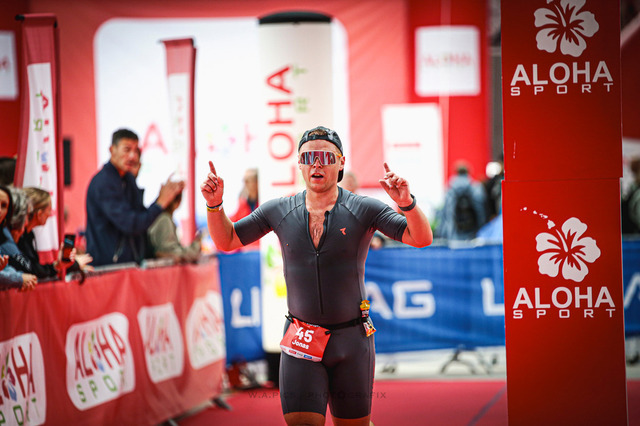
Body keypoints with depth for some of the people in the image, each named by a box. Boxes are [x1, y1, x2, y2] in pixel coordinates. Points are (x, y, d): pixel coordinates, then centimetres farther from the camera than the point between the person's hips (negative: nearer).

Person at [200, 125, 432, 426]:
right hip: (301, 342, 1)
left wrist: (406, 203, -31)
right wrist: (214, 204, -6)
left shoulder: (364, 210, -4)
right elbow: (226, 241, 12)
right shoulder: (279, 212, 3)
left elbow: (421, 239, -12)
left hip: (351, 340, -1)